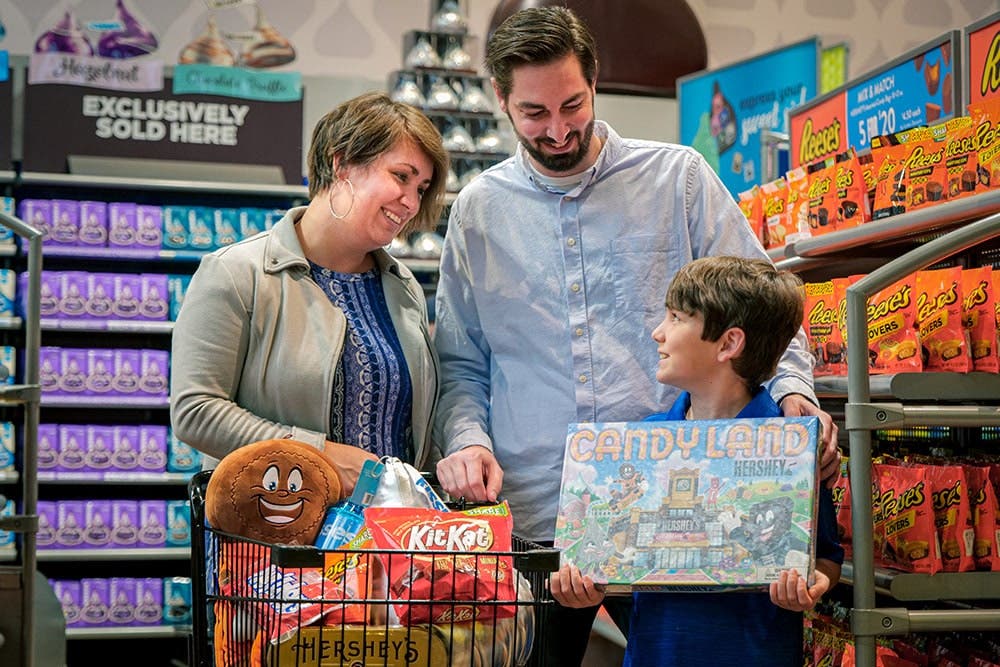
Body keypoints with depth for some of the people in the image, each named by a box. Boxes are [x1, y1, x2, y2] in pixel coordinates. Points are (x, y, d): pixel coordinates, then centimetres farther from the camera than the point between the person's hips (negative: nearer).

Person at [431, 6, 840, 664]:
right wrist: (465, 438, -7)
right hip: (532, 520, 1)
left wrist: (794, 392, -14)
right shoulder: (479, 209, 8)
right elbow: (461, 364, 11)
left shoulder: (680, 178, 3)